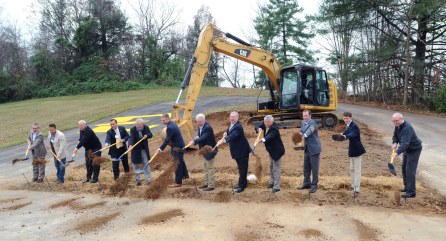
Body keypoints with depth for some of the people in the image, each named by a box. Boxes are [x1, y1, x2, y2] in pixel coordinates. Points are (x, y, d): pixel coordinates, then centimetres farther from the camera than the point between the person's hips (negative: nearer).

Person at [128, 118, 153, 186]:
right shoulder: (133, 129, -20)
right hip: (135, 149, -2)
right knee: (136, 165, 7)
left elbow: (151, 134, 1)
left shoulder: (146, 128, -11)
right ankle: (138, 180, 21)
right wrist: (130, 145, -51)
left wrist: (147, 135, -22)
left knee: (146, 163, 7)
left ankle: (148, 179, 15)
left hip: (144, 149, 2)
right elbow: (131, 138, -32)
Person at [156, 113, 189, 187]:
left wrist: (160, 149, -30)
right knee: (180, 162, 25)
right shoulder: (172, 123, 6)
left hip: (178, 147, -10)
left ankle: (178, 182, 5)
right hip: (179, 146, 10)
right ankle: (185, 175, 43)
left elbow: (167, 140, -29)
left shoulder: (170, 127, -25)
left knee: (179, 164, -2)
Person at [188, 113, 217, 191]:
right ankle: (207, 183, 30)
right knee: (206, 167, 19)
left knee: (210, 168, -3)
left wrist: (194, 142, -48)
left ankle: (211, 185, 6)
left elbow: (203, 138, -37)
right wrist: (197, 137, -10)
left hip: (210, 150, -10)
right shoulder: (200, 126, 4)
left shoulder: (207, 128, -25)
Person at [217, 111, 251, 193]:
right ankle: (243, 183, 33)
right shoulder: (231, 125, 7)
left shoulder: (238, 127, -24)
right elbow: (228, 132, 14)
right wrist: (225, 134, -10)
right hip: (237, 150, 10)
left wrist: (224, 140, -51)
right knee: (241, 168, 20)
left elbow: (233, 136, -38)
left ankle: (241, 186, 3)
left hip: (242, 150, -10)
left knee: (242, 168, -2)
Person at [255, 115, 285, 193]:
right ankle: (272, 182, 37)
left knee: (276, 168, -6)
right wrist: (258, 129, -23)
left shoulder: (274, 129, -29)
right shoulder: (265, 125, -5)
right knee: (271, 166, 21)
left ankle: (276, 187, -1)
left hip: (276, 151, -9)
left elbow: (270, 135, -47)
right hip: (271, 150, 9)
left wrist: (264, 139, -66)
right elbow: (258, 127, 1)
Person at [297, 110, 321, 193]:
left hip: (314, 149, -7)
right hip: (307, 149, 7)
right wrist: (300, 135, -11)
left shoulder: (312, 123, -16)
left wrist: (303, 136, -51)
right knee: (306, 167, 14)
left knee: (314, 168, -1)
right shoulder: (303, 123, 8)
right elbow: (301, 132, 12)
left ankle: (314, 185, 9)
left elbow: (309, 131, -34)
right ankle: (306, 183, 26)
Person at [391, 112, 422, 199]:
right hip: (407, 149, 10)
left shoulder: (407, 128, -32)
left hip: (414, 149, -10)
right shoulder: (398, 126, -4)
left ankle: (411, 192, -8)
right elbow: (395, 136, 9)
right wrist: (395, 143, -13)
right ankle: (407, 187, 30)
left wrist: (397, 153, -54)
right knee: (404, 169, 17)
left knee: (410, 170, -12)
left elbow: (405, 143, -42)